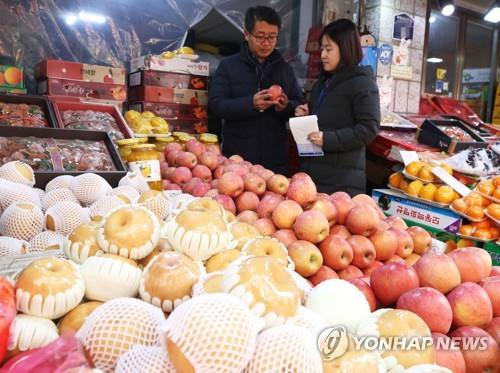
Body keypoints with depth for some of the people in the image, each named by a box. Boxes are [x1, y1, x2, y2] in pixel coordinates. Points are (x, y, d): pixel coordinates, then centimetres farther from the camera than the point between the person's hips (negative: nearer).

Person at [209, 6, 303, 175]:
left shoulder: (285, 69, 11)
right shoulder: (228, 66, 1)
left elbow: (299, 106, 12)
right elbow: (215, 104, -7)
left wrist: (286, 106, -12)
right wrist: (250, 103, -23)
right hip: (236, 156, -3)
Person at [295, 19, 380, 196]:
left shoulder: (362, 83, -8)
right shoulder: (322, 82, 17)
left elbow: (369, 129, -15)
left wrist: (328, 139, -23)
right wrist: (305, 116, 6)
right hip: (312, 170, 8)